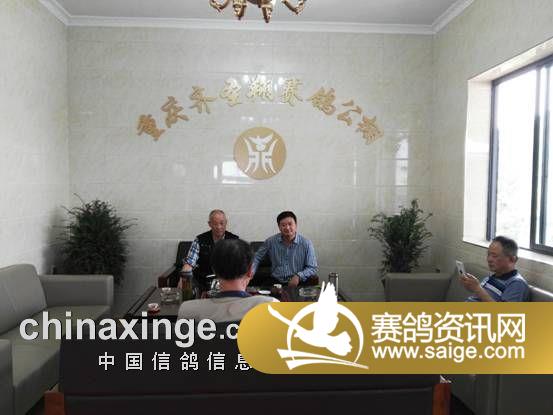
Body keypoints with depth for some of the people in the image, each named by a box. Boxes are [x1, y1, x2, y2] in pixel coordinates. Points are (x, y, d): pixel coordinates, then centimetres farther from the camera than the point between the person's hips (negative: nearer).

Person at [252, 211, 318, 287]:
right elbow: (257, 258, 14)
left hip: (297, 284, 0)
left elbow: (312, 268, -1)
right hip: (275, 282, 1)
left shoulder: (306, 244, -4)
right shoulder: (270, 241, 2)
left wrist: (298, 276, -18)